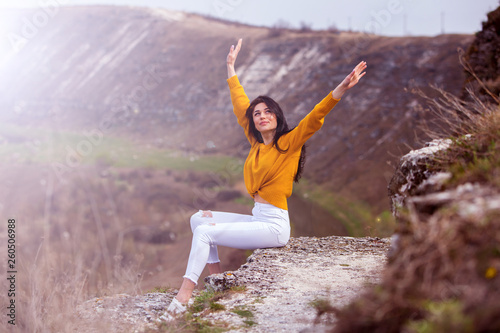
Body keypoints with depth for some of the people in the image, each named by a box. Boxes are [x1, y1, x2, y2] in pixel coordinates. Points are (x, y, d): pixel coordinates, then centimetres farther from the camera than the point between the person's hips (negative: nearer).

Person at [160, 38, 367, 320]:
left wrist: (340, 90, -33)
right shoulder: (257, 143, 12)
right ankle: (216, 277, 1)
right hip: (257, 218, 8)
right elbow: (241, 106, 22)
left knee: (205, 232, -18)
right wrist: (231, 68, 31)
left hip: (274, 225, -8)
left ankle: (184, 296, -20)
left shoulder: (289, 143, -6)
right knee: (199, 218, 7)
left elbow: (314, 120, -20)